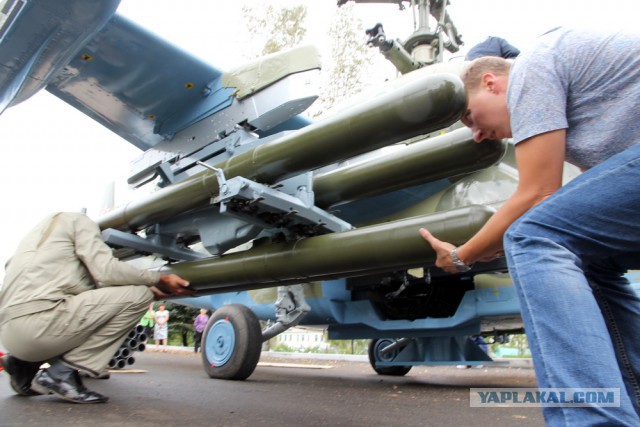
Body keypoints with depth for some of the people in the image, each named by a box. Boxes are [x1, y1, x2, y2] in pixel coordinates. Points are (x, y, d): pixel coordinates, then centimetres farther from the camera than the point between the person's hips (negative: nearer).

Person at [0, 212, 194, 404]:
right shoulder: (79, 220, 6)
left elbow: (93, 282, 22)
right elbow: (106, 271, -11)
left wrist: (148, 288, 19)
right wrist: (159, 279, -1)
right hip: (37, 320, -10)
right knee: (137, 296, -10)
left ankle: (26, 365, 16)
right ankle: (63, 372, -9)